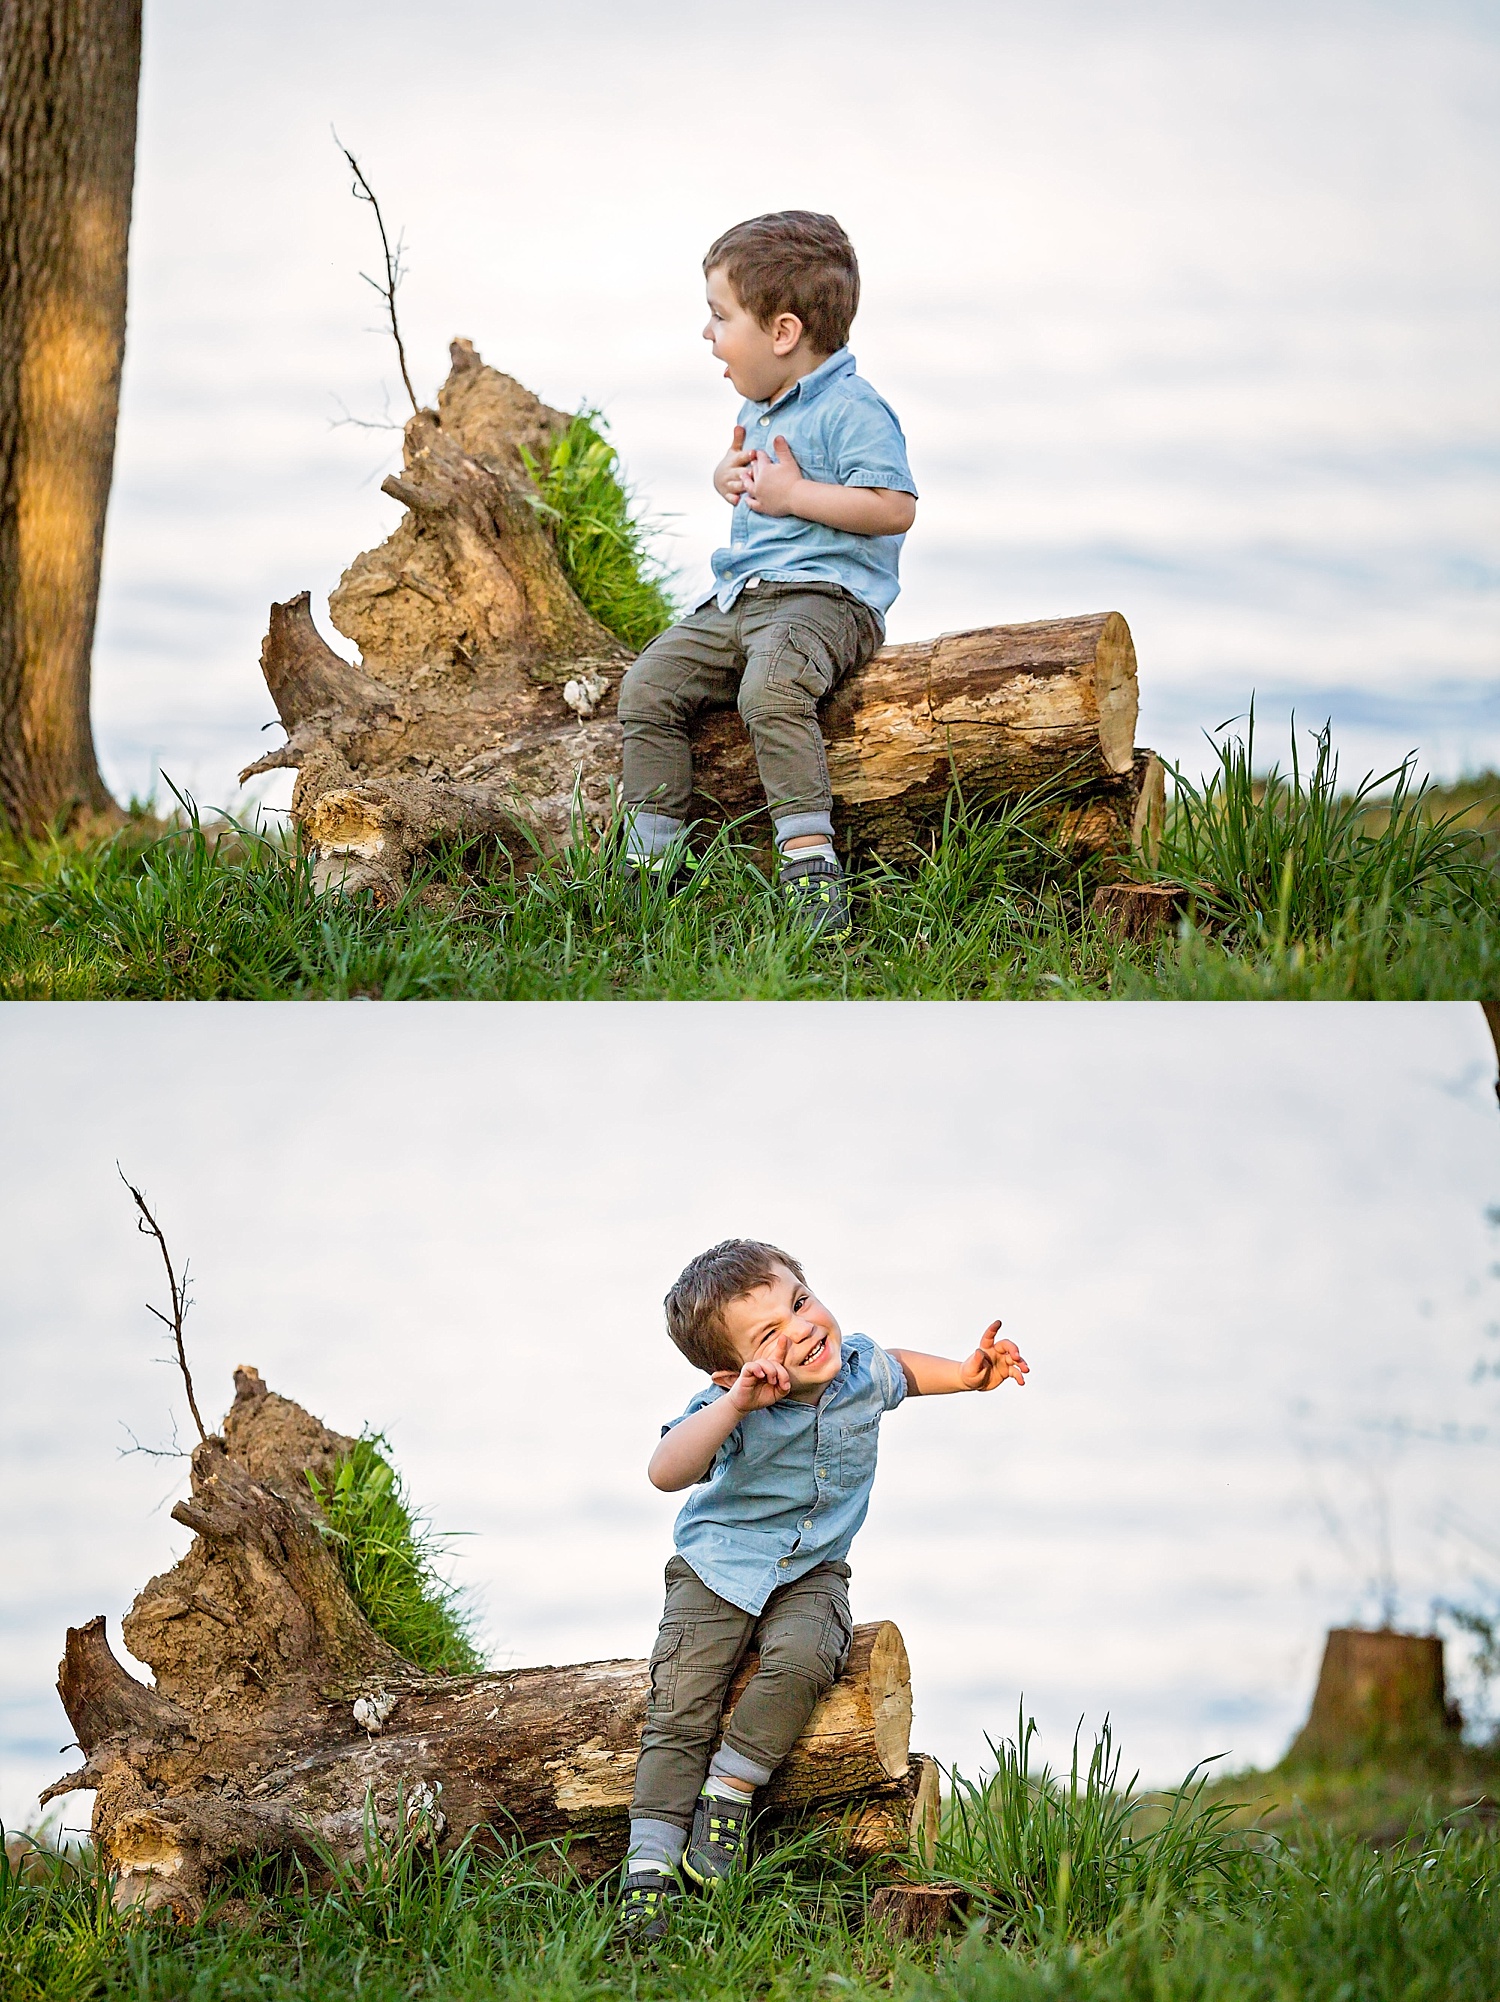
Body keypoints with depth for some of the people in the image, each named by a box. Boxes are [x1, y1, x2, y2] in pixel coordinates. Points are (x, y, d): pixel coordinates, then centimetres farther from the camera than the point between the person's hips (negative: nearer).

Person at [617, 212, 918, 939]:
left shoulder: (851, 409, -10)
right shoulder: (762, 408, 18)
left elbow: (895, 508, -18)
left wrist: (796, 495, -19)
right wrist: (730, 474, 13)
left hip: (825, 595, -9)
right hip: (737, 599, 9)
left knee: (770, 688, -36)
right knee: (647, 687, -5)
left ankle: (810, 862, -37)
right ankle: (652, 859, -3)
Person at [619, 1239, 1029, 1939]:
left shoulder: (863, 1368, -7)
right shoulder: (731, 1410, -24)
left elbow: (899, 1370, 21)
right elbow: (666, 1472, -43)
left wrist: (966, 1375, 7)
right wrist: (735, 1404, -48)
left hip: (812, 1574, 2)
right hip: (717, 1569, -2)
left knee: (800, 1659, -30)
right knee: (681, 1709, -16)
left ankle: (729, 1794, -14)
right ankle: (649, 1867, -14)